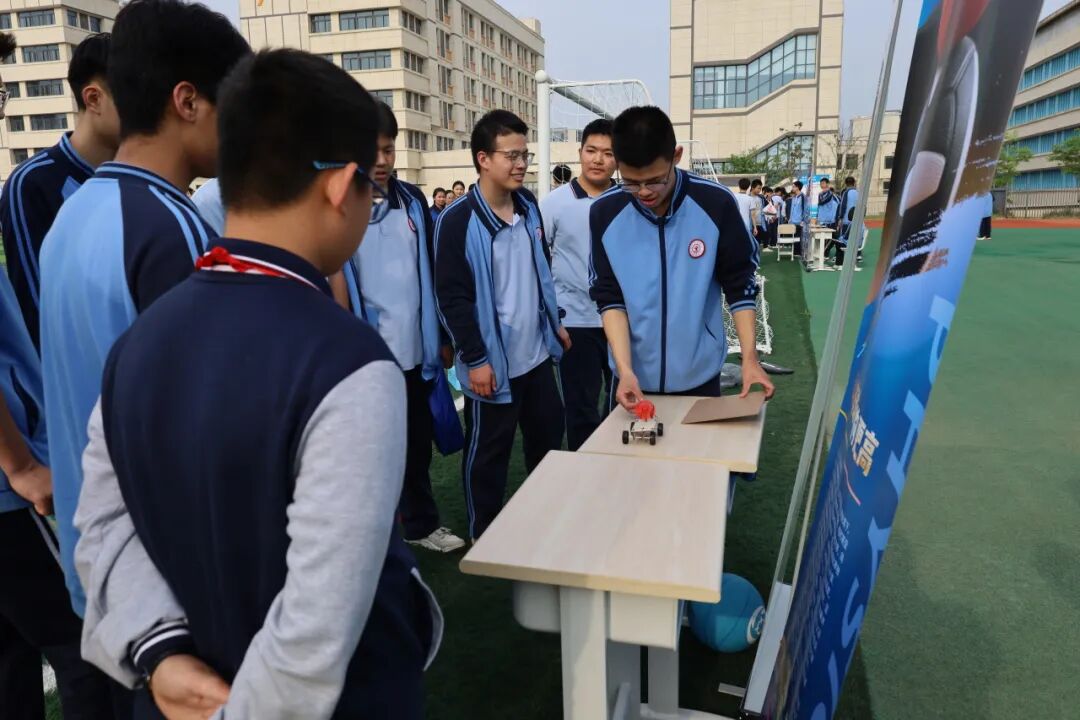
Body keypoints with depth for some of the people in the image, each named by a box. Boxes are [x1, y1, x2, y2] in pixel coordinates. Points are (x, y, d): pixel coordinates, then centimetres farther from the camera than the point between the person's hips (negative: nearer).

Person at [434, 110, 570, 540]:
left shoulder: (529, 206, 5)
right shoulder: (458, 221, -16)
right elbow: (452, 298, -17)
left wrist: (555, 323, 17)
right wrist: (475, 358, -17)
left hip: (537, 353, 7)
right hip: (493, 361, -7)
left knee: (549, 437, 19)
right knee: (488, 451, 9)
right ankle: (484, 535, 28)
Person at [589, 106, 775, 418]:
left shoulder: (716, 203, -12)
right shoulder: (605, 212, -9)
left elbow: (740, 285, -3)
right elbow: (609, 297, -6)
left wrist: (749, 357, -12)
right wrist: (625, 369, -16)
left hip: (699, 375, 0)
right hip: (634, 375, 1)